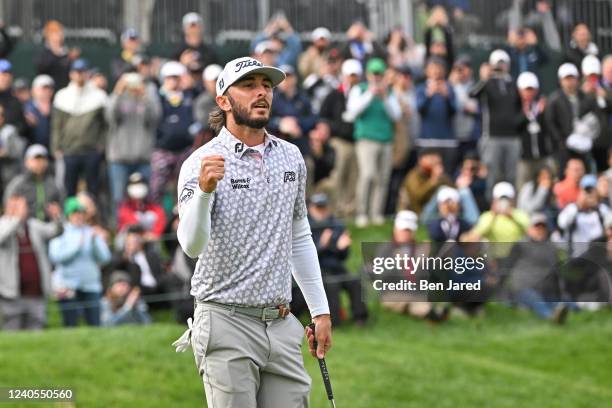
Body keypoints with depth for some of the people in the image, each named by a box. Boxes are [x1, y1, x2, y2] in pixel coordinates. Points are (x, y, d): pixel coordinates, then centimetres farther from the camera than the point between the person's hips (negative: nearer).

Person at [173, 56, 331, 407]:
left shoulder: (291, 158, 11)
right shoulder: (202, 163, -8)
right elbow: (193, 246, -21)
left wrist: (320, 310, 17)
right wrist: (204, 191, -39)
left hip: (281, 324, 5)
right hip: (228, 324, -5)